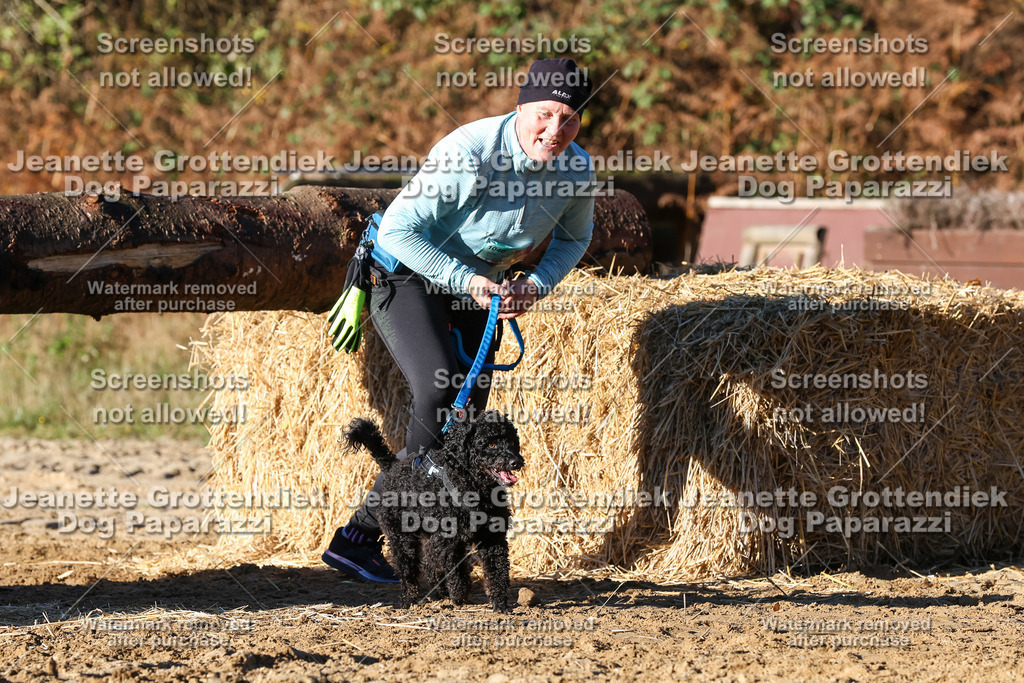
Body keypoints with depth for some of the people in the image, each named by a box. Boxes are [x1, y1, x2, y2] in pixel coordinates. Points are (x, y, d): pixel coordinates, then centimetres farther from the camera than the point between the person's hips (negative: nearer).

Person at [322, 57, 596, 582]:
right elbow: (397, 228, -23)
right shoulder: (468, 152, -29)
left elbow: (574, 237, 12)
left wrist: (536, 284, -8)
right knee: (441, 394, -27)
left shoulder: (576, 169, -10)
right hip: (408, 276, -7)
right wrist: (465, 282, -27)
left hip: (481, 286, 7)